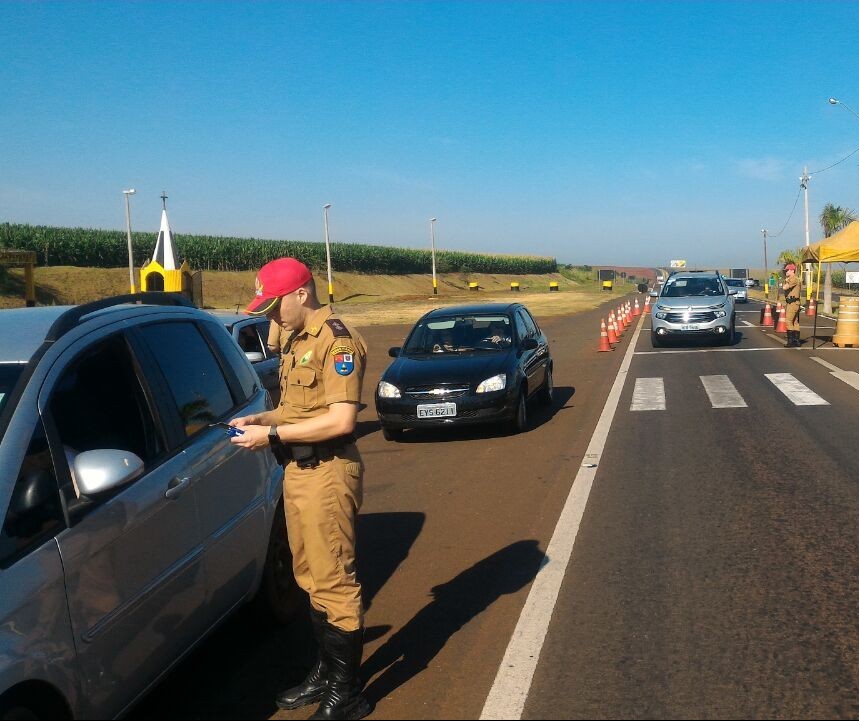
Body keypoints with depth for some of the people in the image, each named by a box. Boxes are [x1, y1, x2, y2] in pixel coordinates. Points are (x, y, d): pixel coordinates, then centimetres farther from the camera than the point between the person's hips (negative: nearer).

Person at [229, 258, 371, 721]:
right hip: (297, 471, 10)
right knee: (311, 578, 17)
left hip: (327, 474, -9)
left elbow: (341, 420, -22)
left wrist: (272, 434, -18)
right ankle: (326, 672, 31)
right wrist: (259, 419, 6)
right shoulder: (297, 341, 15)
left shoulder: (336, 341, -15)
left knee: (334, 582, -2)